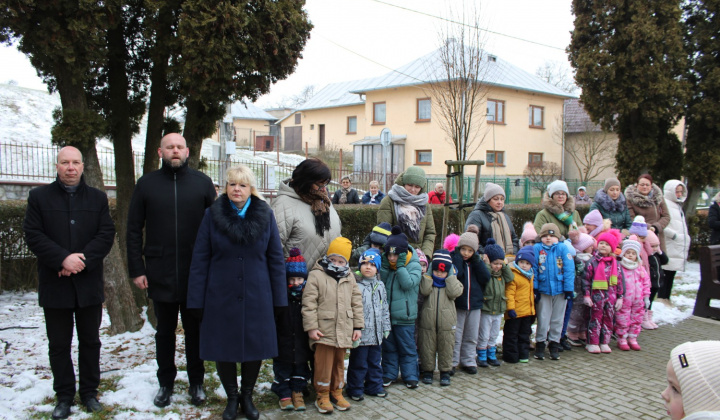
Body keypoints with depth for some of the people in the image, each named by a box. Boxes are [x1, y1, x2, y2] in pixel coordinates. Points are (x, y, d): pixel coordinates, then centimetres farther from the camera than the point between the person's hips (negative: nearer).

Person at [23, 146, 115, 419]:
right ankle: (64, 397, 19)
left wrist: (83, 260, -14)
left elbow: (107, 234, -1)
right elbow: (33, 235, -6)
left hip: (89, 283, 1)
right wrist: (64, 259, -17)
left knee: (90, 341, 10)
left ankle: (89, 392, 23)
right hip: (55, 285, -1)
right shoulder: (39, 197, 4)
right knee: (59, 344, 7)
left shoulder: (98, 198, 8)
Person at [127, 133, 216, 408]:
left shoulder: (202, 183, 2)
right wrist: (136, 269, -3)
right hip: (160, 275, 1)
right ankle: (165, 383, 28)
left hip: (196, 274, 0)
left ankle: (196, 382, 25)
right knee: (165, 331, 13)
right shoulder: (147, 184, 3)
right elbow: (134, 229, 3)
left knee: (194, 329, 10)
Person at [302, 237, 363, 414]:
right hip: (324, 331, -4)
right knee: (324, 363, 0)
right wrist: (311, 327, -13)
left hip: (344, 331, 5)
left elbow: (357, 302, 13)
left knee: (339, 363, 14)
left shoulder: (349, 277, 10)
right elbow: (309, 303, -9)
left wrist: (358, 326, 9)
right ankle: (322, 395, 14)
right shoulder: (316, 275, -5)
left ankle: (337, 392, 28)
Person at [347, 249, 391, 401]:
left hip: (376, 333, 6)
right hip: (361, 332, -6)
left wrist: (386, 327, 16)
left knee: (375, 361, 16)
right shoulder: (355, 285, -9)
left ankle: (374, 386, 30)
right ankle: (355, 389, 17)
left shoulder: (380, 285, 11)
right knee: (358, 363, 3)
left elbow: (385, 308, 17)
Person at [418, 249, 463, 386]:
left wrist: (450, 276, -12)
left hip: (446, 321, 0)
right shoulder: (428, 280, 4)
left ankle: (445, 371, 22)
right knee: (427, 347, 8)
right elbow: (424, 291, -16)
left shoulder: (452, 281, 5)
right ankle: (428, 370, 22)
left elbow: (454, 293, -15)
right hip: (428, 321, 0)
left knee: (446, 347, 8)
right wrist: (429, 274, -12)